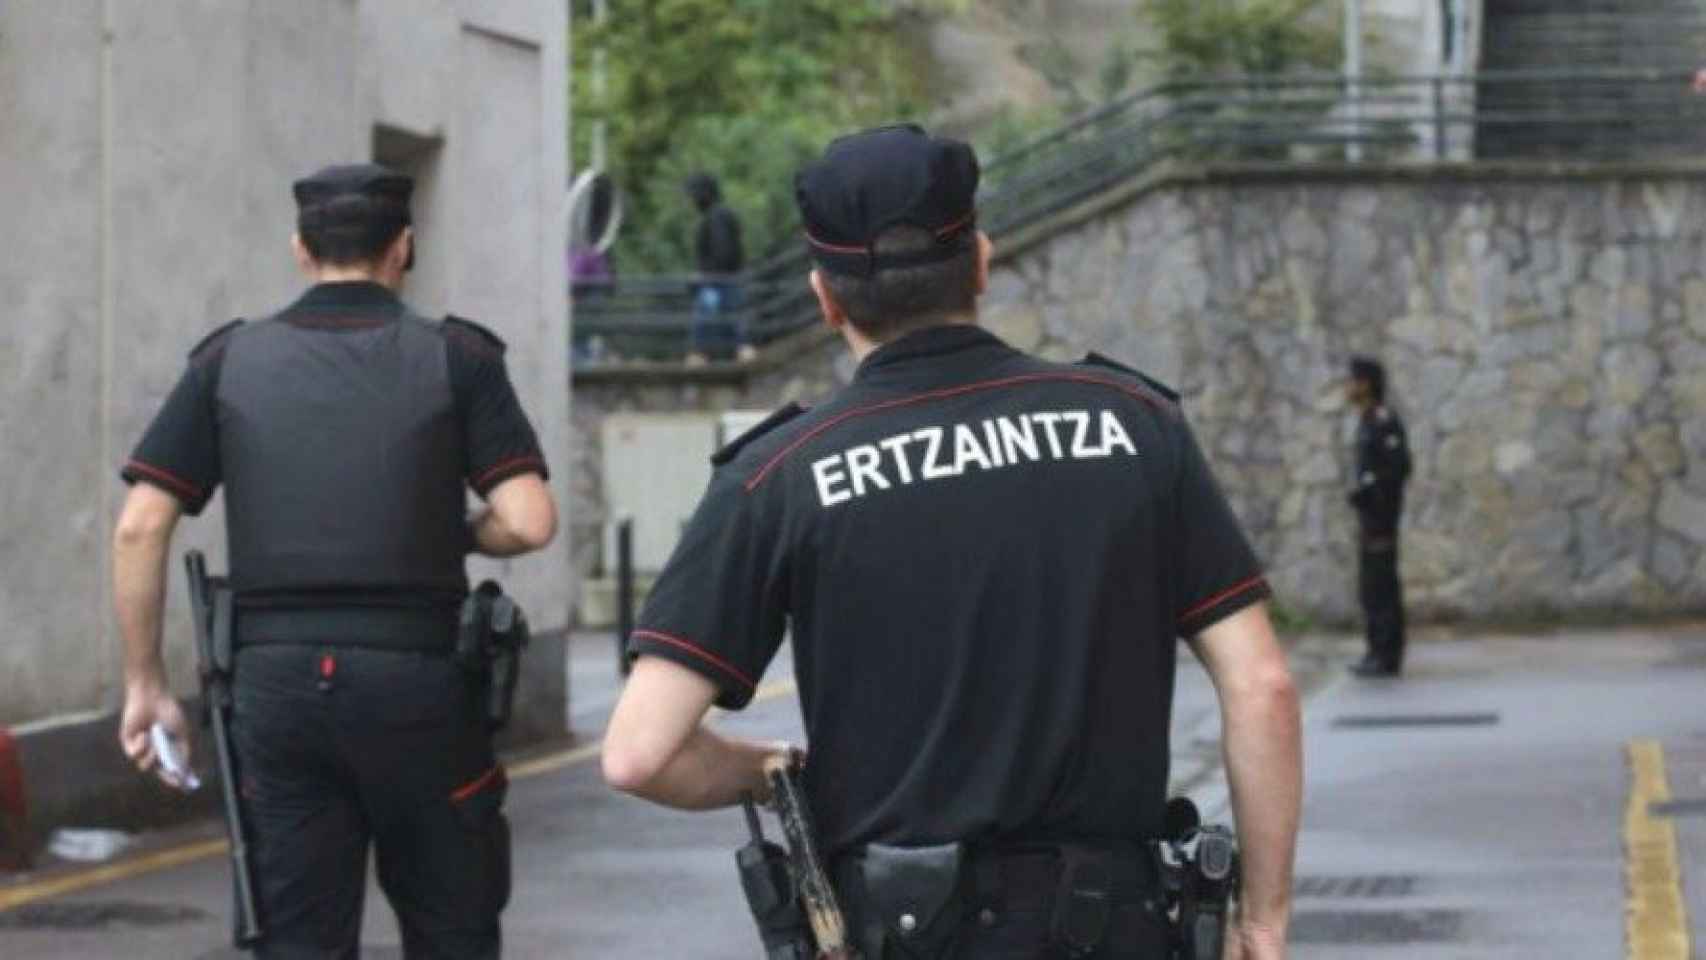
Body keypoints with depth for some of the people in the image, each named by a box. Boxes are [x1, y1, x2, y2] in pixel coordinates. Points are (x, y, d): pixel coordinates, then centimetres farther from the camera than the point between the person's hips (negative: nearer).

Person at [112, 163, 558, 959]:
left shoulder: (228, 361, 7)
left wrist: (145, 685, 9)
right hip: (415, 678, -2)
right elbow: (528, 523, -7)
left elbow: (140, 528, 2)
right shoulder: (455, 357, 1)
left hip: (275, 680, 2)